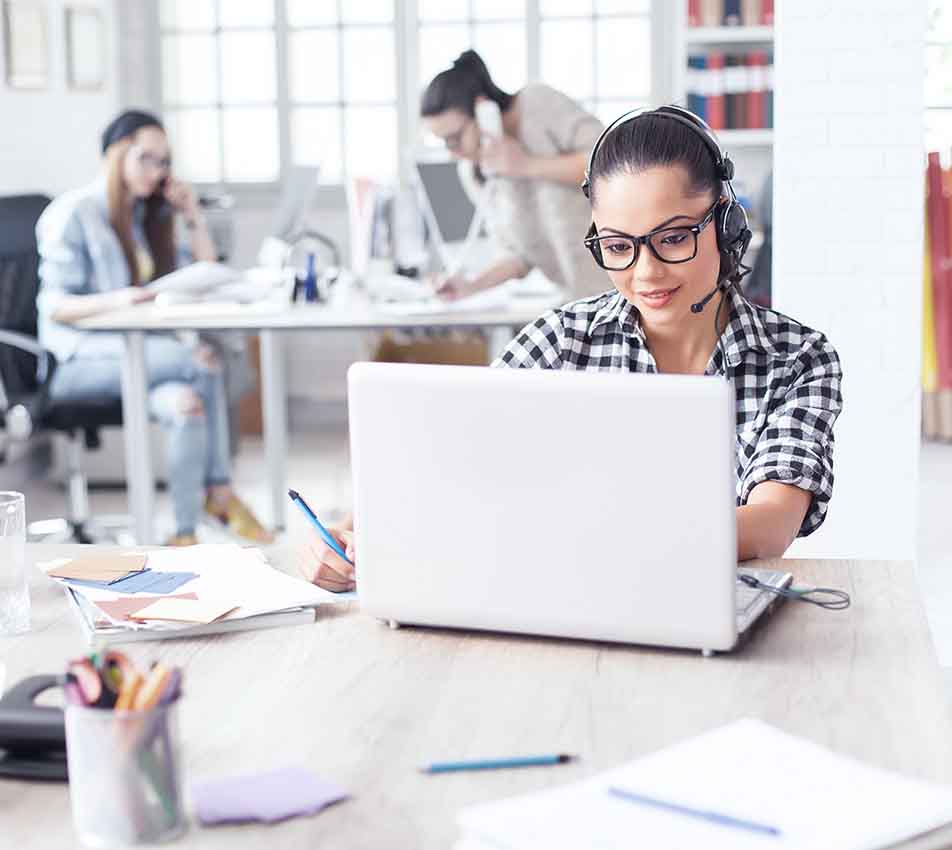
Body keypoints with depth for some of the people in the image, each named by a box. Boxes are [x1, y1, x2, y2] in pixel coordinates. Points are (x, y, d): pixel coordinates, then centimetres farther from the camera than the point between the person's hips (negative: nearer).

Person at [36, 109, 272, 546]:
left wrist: (193, 217, 8)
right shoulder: (74, 214, -5)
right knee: (203, 362, -30)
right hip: (81, 360, -6)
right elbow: (55, 307, -11)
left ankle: (187, 533, -29)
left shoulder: (148, 215, 18)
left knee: (186, 403, -31)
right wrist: (116, 300, -30)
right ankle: (220, 492, -20)